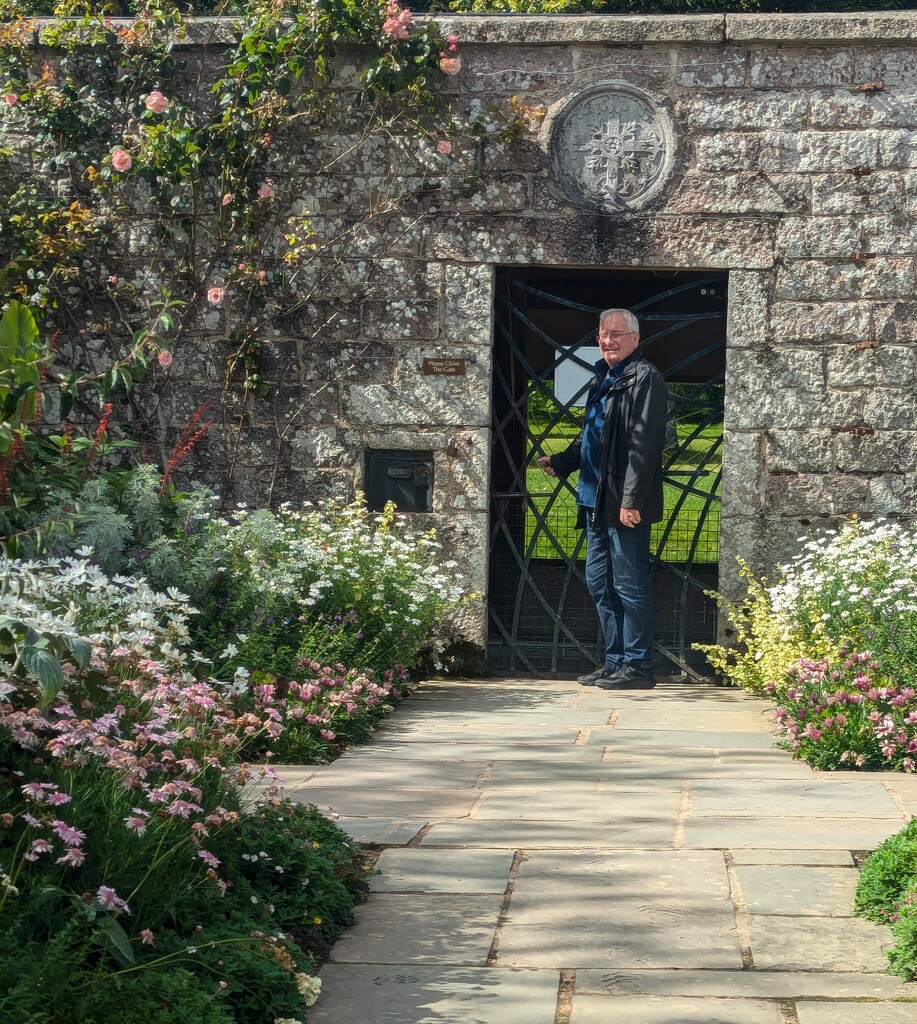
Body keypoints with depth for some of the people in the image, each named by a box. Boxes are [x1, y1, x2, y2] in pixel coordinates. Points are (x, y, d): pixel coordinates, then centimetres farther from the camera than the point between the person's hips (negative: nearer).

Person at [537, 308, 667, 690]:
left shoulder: (644, 378, -10)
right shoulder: (603, 379, 19)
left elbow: (644, 444, -18)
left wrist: (632, 499, -22)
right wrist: (561, 462, 17)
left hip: (625, 504, -10)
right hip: (596, 501, 10)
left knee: (629, 585, -5)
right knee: (600, 584, 13)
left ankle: (637, 666, 1)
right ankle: (615, 662, 21)